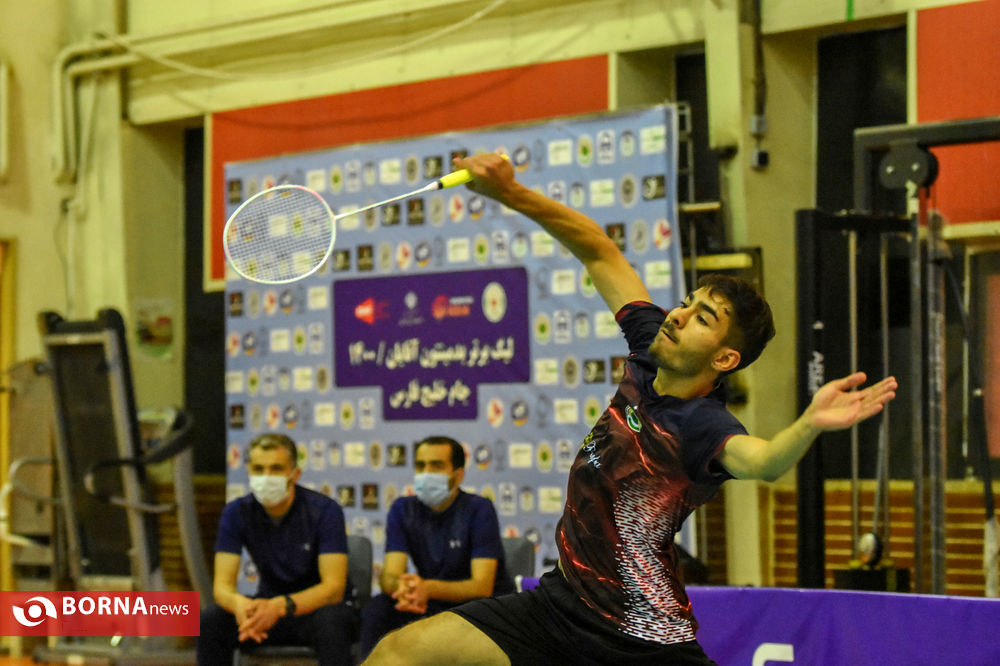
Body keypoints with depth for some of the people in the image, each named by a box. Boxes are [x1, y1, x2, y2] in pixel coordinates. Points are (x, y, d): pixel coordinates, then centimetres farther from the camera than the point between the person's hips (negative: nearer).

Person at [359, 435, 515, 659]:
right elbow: (389, 575, -10)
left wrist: (429, 588, -41)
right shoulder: (403, 510, 0)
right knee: (375, 611, -22)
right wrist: (402, 586, -38)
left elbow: (482, 586, -22)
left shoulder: (479, 510, -13)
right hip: (434, 603, 4)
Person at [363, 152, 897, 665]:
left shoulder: (701, 425, -22)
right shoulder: (652, 350, -2)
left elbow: (761, 460, -45)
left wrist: (810, 423, -66)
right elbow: (602, 254, 9)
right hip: (559, 605, 7)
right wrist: (510, 193, 2)